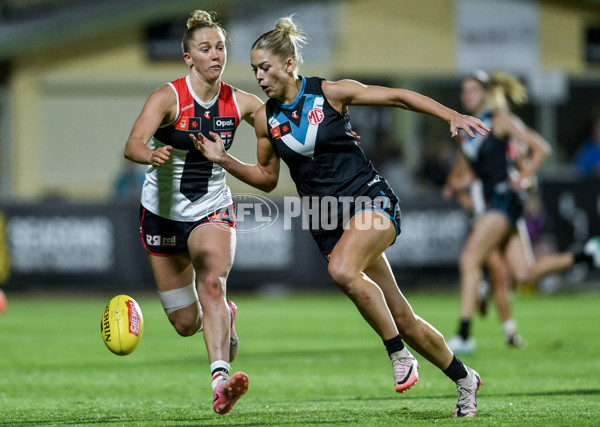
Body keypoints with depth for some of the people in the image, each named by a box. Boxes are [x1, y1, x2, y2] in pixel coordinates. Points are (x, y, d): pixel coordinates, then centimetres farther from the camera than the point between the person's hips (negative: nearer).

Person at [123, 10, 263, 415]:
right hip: (163, 211, -1)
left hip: (213, 210, 1)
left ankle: (221, 379, -42)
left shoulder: (241, 103, -6)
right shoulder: (168, 97, -17)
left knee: (212, 281, -31)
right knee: (186, 324, 6)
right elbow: (133, 144, -33)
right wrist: (151, 155, -56)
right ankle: (223, 316, 43)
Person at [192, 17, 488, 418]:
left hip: (371, 198, -4)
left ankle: (399, 353, -18)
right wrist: (225, 160, 1)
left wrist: (452, 116, -9)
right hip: (329, 219, 4)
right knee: (401, 319, 4)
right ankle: (463, 378, 22)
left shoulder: (331, 93, -7)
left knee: (342, 271, -34)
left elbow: (397, 96, -2)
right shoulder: (265, 118, 4)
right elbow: (267, 177, 16)